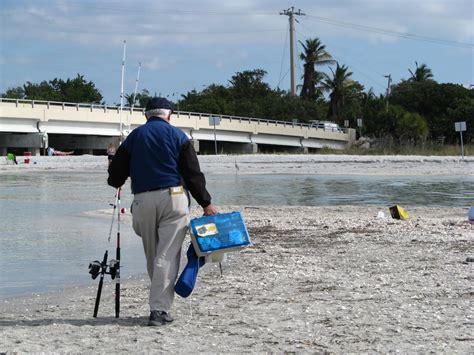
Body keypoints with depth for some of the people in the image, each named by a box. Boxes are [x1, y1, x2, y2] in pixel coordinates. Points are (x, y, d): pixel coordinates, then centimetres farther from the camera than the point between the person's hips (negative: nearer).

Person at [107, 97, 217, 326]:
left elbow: (116, 173, 14)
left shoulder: (134, 137, 11)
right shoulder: (177, 136, 4)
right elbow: (193, 173, 0)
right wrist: (205, 203, 5)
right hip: (172, 198, -3)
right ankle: (159, 309, -11)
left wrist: (116, 183, 37)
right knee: (167, 255, -5)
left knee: (152, 256, 14)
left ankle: (160, 303, 20)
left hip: (143, 200, 3)